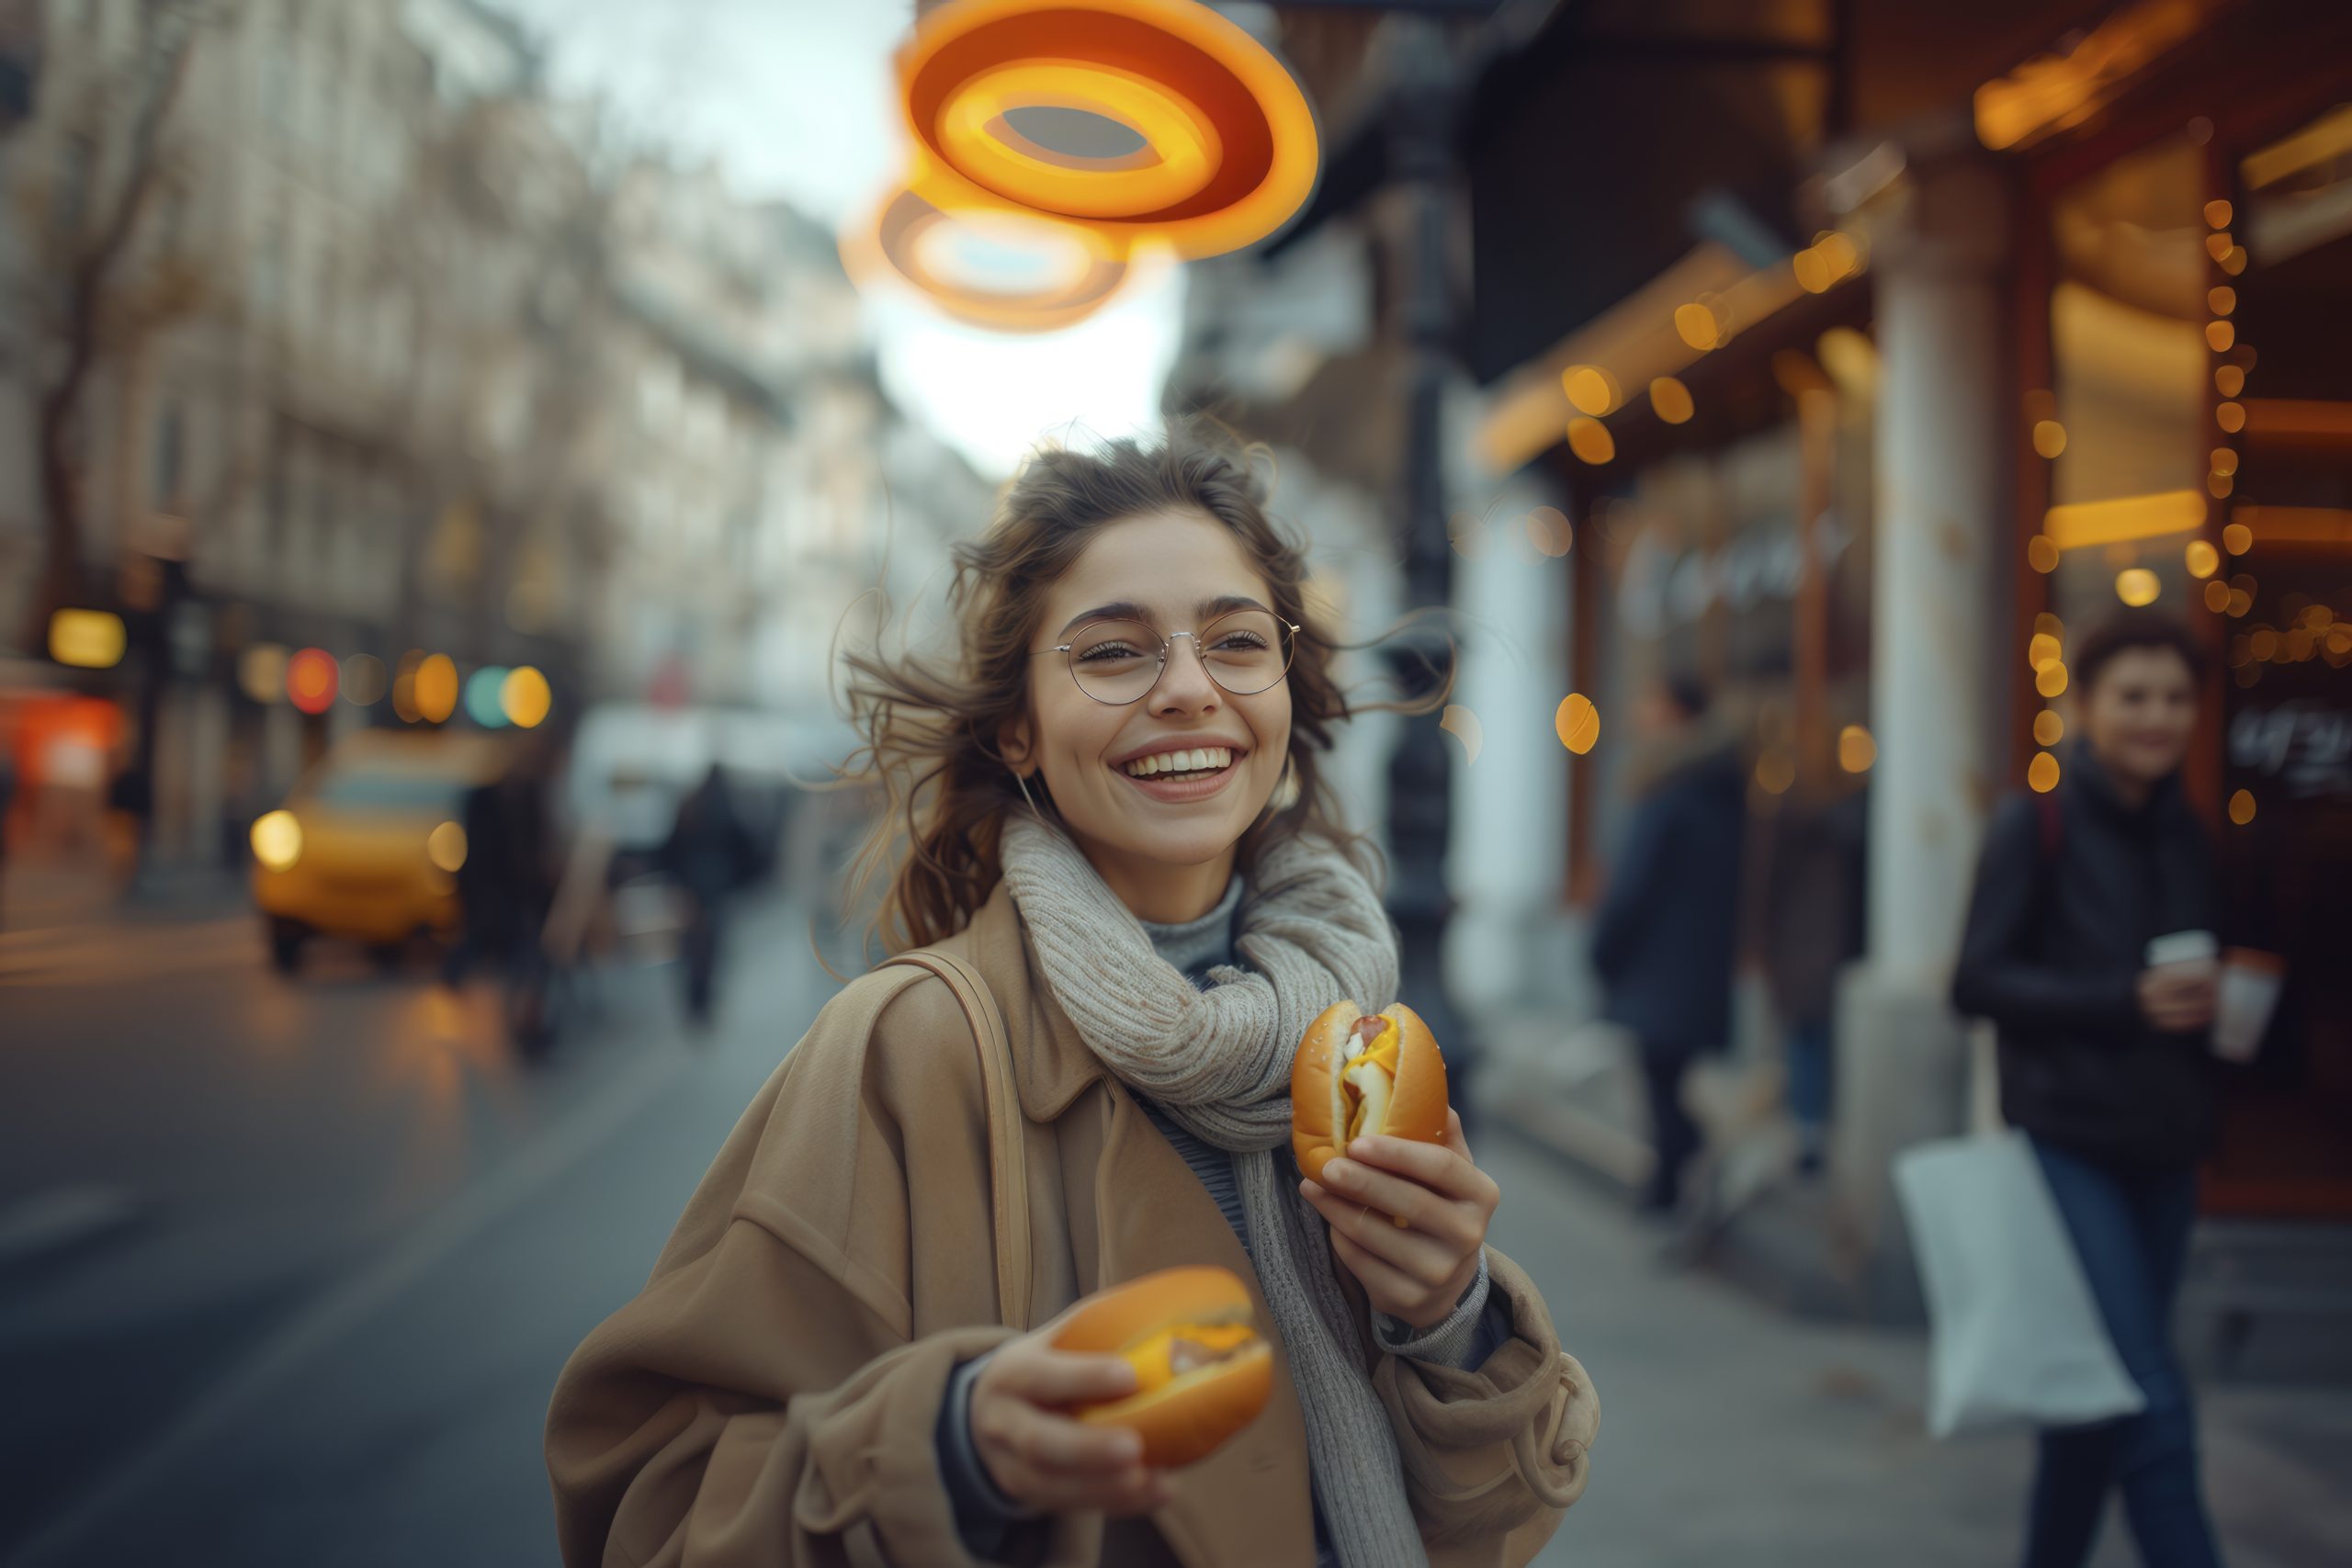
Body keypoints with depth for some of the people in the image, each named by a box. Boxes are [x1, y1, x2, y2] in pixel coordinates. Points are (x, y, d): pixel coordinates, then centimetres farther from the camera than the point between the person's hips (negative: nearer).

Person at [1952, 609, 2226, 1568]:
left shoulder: (2185, 837, 11)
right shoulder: (2034, 825, -8)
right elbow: (1977, 983, -11)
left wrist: (2204, 1004, -3)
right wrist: (2124, 1001, -20)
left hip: (2164, 1153, 6)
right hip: (2070, 1145, -6)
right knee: (2154, 1401, -9)